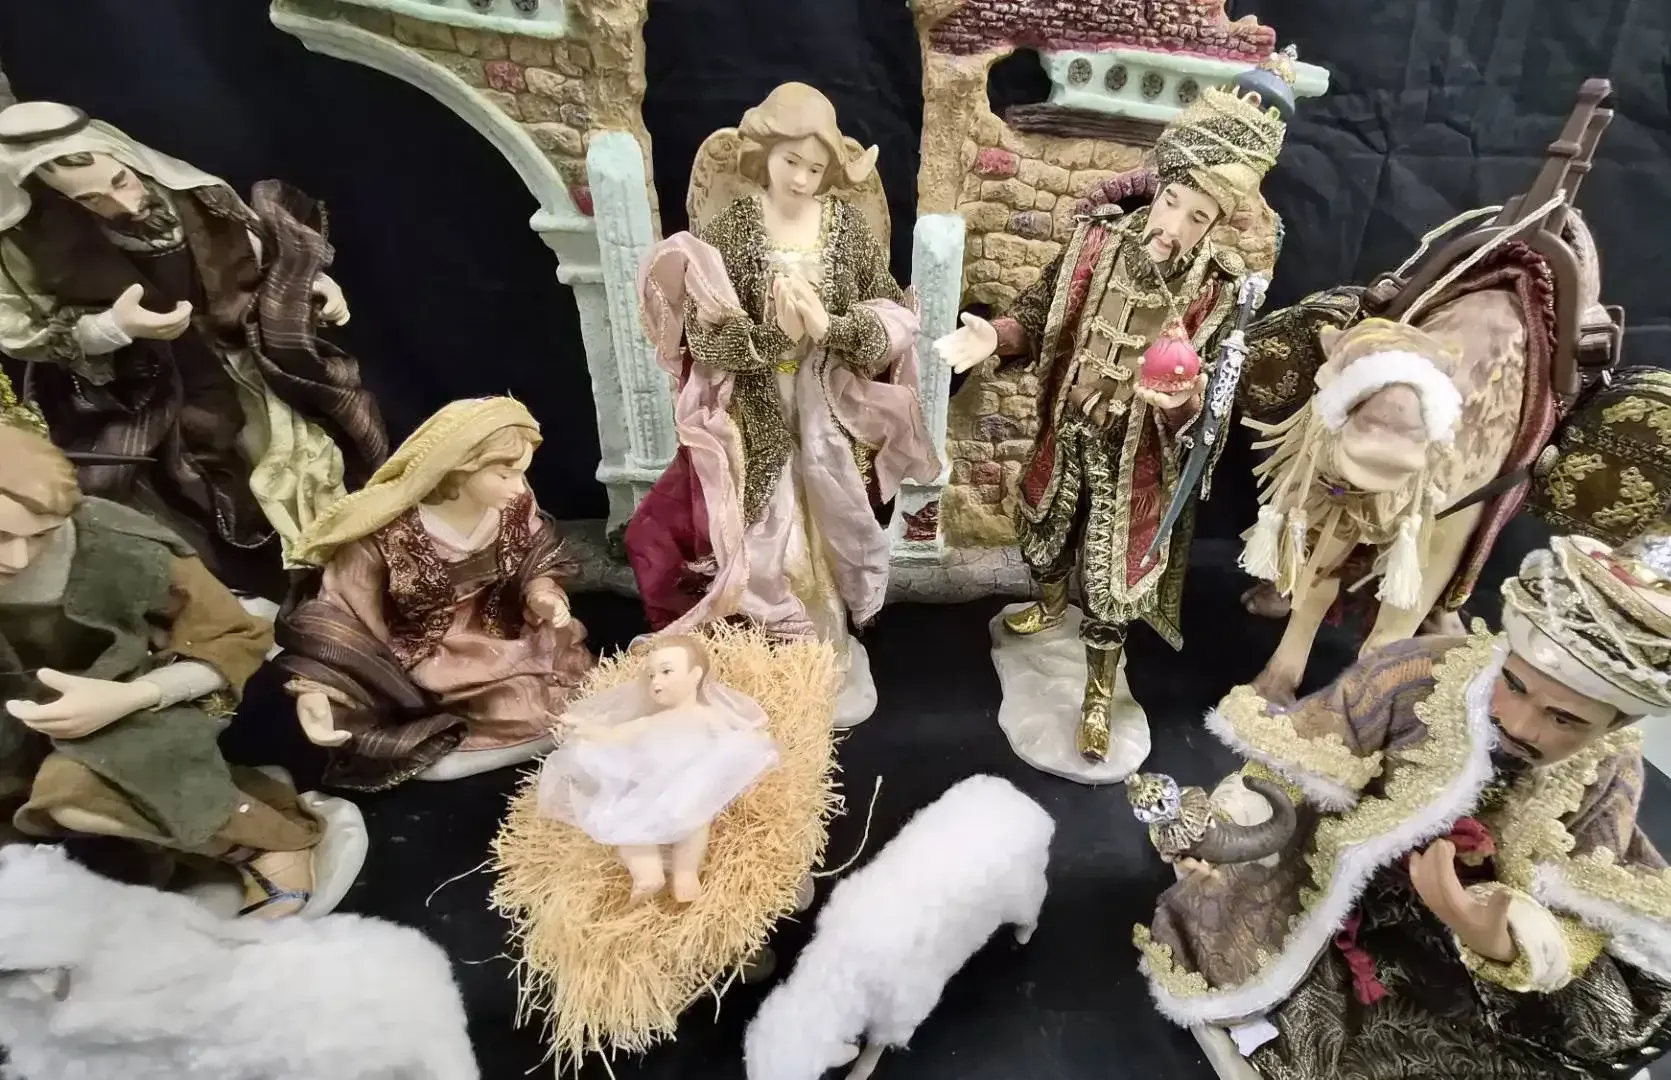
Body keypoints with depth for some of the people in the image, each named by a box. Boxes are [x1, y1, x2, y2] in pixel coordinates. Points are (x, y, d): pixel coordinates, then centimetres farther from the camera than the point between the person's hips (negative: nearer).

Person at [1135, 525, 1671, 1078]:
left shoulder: (1610, 777, -14)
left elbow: (1577, 924, -18)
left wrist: (1494, 940, -40)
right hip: (1337, 888, -3)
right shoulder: (1418, 672, -26)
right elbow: (1289, 766, -22)